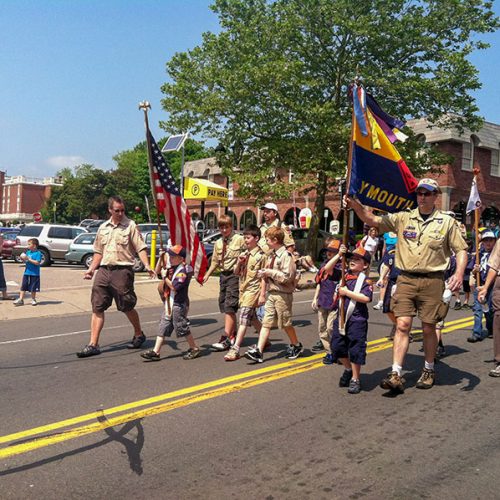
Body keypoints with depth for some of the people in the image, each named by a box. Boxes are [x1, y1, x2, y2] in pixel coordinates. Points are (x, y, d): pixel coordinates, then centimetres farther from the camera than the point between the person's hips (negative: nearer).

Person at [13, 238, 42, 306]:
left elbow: (37, 262, -20)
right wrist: (23, 259, -3)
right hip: (26, 273, 6)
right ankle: (20, 300, 7)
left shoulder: (38, 253, -11)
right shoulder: (28, 252, 9)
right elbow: (26, 261, 18)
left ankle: (33, 300, 20)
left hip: (34, 273, -6)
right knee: (23, 287, 4)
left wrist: (28, 259, -22)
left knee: (33, 288, 5)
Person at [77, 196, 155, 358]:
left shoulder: (130, 226, -1)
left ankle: (139, 335, 28)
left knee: (127, 307, 5)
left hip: (122, 270, -5)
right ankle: (93, 345, 4)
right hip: (103, 270, 5)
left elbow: (140, 248, -8)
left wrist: (147, 266, -22)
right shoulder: (103, 228, 15)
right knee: (97, 308, 0)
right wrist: (91, 269, 12)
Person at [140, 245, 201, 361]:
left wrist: (165, 278, -14)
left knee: (182, 327, 0)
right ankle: (155, 352, 9)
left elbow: (174, 287, -23)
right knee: (163, 327, 7)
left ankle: (194, 349, 16)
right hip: (169, 304, 9)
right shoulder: (172, 269, 12)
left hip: (179, 304, -9)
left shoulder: (183, 271, -17)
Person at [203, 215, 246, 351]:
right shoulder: (218, 243, 13)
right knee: (224, 306, 12)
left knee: (229, 307, -12)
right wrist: (207, 274, 11)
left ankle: (226, 338, -12)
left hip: (235, 275, -7)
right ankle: (233, 334, 27)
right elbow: (215, 261, 18)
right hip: (223, 275, 7)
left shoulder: (240, 240, -5)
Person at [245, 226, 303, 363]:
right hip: (271, 294, 7)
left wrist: (271, 272, -17)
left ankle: (296, 345, 28)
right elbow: (266, 276, 17)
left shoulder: (286, 255, -13)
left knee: (286, 324, 6)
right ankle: (258, 351, -2)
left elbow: (287, 277, -21)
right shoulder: (271, 255, 13)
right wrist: (262, 294, 16)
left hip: (282, 294, -7)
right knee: (266, 323, 2)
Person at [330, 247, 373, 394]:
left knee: (355, 349, 0)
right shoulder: (344, 276, 11)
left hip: (357, 320, -6)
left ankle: (355, 379, 15)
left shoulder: (365, 281, -8)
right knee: (337, 346, 9)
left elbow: (366, 298, -22)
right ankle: (348, 369, 36)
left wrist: (347, 292, -18)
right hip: (341, 317, 6)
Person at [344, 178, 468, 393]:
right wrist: (356, 206, -19)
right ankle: (396, 375, -5)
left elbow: (461, 250, 5)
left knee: (429, 328, 8)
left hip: (432, 281, -1)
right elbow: (373, 220, -1)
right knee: (402, 325, -5)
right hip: (406, 279, 1)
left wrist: (459, 274, -11)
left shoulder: (447, 222, 4)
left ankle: (429, 370, 28)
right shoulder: (403, 218, 6)